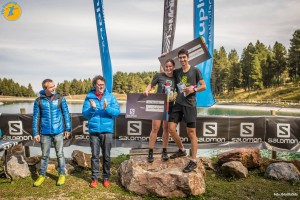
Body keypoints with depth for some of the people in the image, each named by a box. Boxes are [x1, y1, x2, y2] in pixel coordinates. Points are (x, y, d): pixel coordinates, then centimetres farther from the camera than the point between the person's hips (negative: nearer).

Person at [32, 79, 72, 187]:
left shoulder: (60, 99, -2)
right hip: (45, 133, 1)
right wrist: (35, 133, 0)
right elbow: (36, 117, 2)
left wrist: (68, 129, 1)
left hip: (58, 132, -1)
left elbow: (66, 114, 2)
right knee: (44, 155, 11)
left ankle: (62, 175, 21)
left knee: (60, 154, 8)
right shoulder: (39, 101, -1)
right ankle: (42, 175, 25)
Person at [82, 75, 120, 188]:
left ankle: (106, 178, 20)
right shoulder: (89, 97, 2)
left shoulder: (110, 96, 2)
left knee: (106, 156, 8)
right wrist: (92, 108, -18)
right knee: (95, 155, 7)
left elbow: (117, 112, -5)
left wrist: (107, 108, -21)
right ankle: (94, 178, 18)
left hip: (107, 130, 0)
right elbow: (85, 114, 0)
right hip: (94, 131, 0)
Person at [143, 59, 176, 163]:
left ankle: (164, 151, 21)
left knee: (166, 129, 9)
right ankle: (150, 152, 2)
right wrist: (146, 90, -18)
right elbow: (151, 85, 1)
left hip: (170, 105, 2)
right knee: (155, 128, -5)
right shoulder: (159, 76, -5)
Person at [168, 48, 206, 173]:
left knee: (191, 132, -3)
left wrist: (193, 89, -14)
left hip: (190, 104, -5)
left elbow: (204, 86, 3)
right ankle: (181, 150, 23)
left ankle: (193, 161, 3)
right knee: (171, 128, -1)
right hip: (178, 103, 5)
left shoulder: (195, 71, 1)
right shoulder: (176, 72, 12)